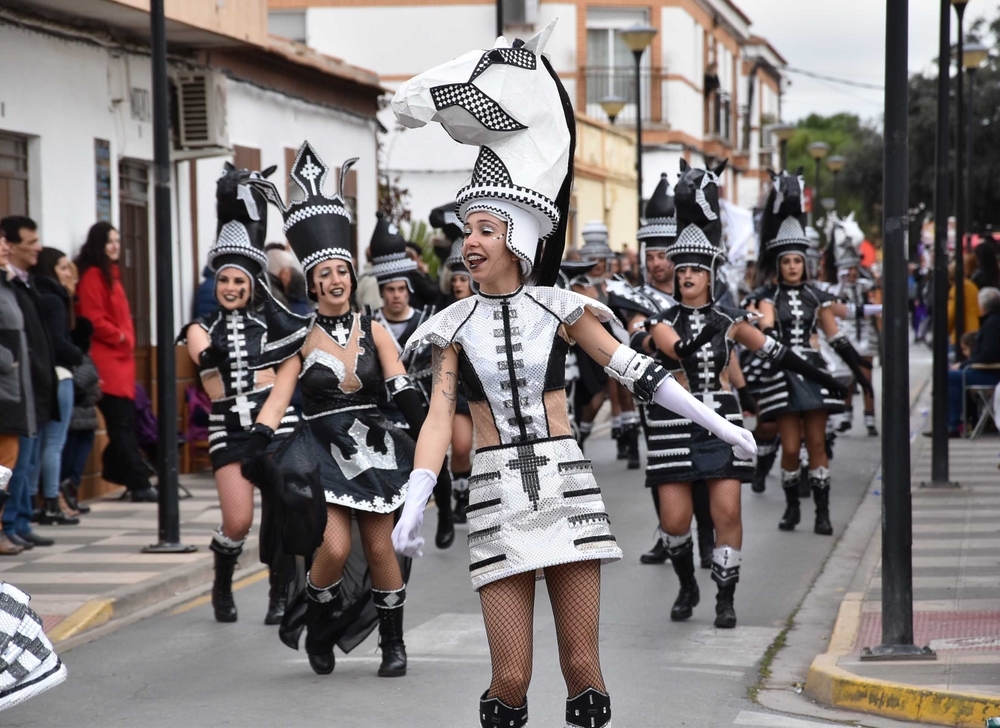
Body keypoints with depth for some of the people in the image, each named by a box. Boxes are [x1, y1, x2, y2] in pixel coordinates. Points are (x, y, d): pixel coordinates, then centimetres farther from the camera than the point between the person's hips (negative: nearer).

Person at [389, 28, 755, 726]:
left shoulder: (559, 307, 3)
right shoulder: (454, 325, 5)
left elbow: (634, 369, 9)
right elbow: (439, 417, 0)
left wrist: (715, 422, 10)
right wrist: (414, 505, -12)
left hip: (568, 489, 0)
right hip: (497, 497, 1)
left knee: (582, 667, -1)